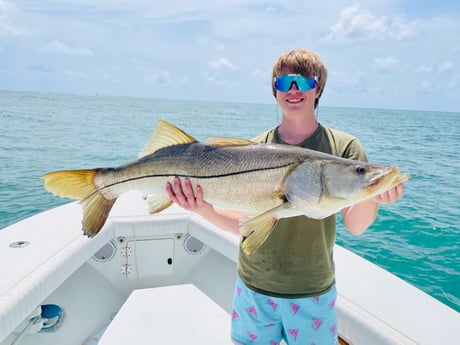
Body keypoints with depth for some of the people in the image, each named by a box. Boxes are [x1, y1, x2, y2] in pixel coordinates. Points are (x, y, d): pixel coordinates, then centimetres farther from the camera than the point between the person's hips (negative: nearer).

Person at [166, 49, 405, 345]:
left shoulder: (344, 147, -8)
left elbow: (355, 226, -14)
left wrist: (369, 195, -34)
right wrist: (205, 210, -22)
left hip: (313, 292, -1)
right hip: (253, 287, 2)